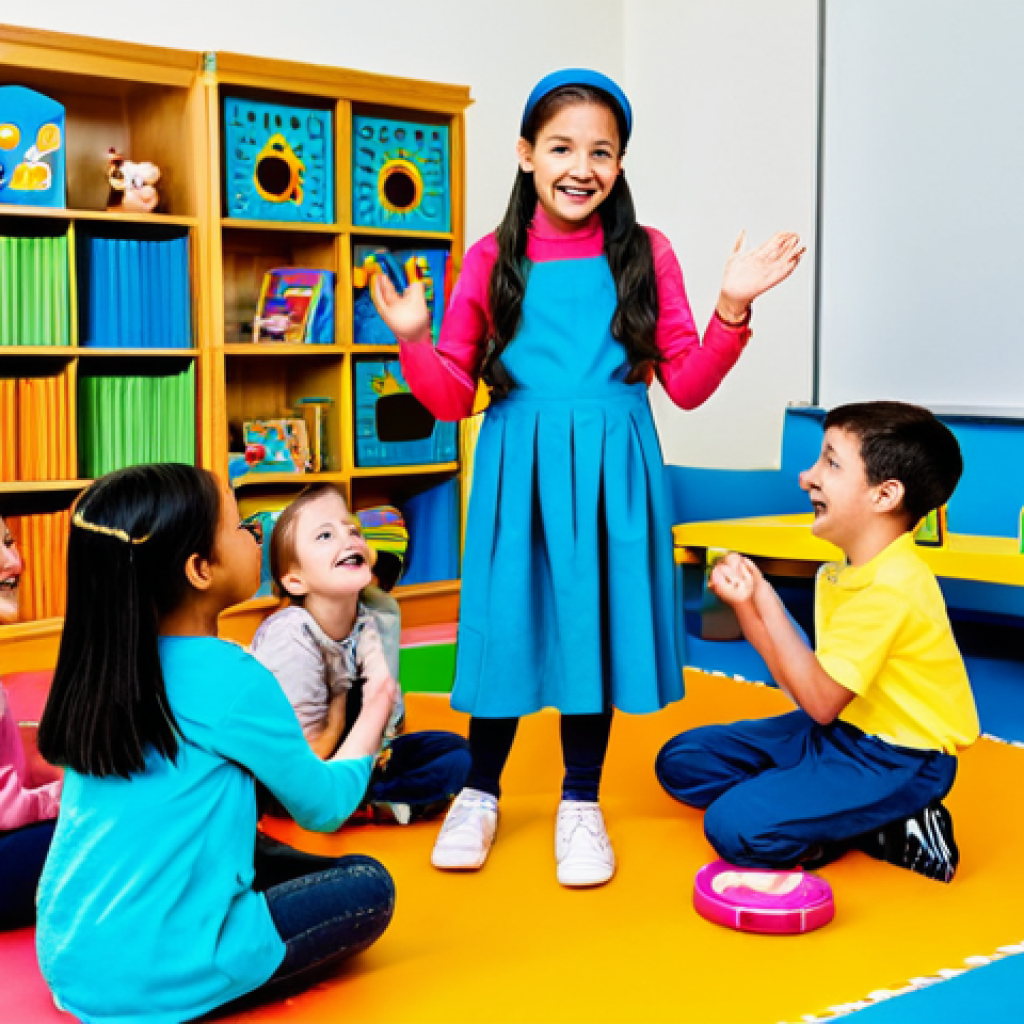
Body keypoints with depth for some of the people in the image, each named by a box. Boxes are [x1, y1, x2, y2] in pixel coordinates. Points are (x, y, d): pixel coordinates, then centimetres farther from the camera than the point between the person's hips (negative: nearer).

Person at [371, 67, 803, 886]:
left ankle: (581, 802, 25)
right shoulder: (492, 260, 3)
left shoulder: (646, 254, 4)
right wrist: (414, 339, -13)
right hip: (519, 470, 0)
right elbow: (453, 398, 4)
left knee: (596, 625, 6)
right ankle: (481, 792, 27)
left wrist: (733, 309, -8)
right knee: (505, 623, 5)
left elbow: (687, 385, 3)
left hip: (610, 473, 0)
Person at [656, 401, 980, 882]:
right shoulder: (850, 571, 5)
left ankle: (892, 834, -6)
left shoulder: (890, 589, -25)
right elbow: (809, 679, 2)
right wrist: (745, 604, -9)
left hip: (895, 760, -10)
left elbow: (820, 701, -25)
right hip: (844, 727, 10)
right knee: (681, 760, 7)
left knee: (735, 826, -26)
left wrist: (767, 603, -22)